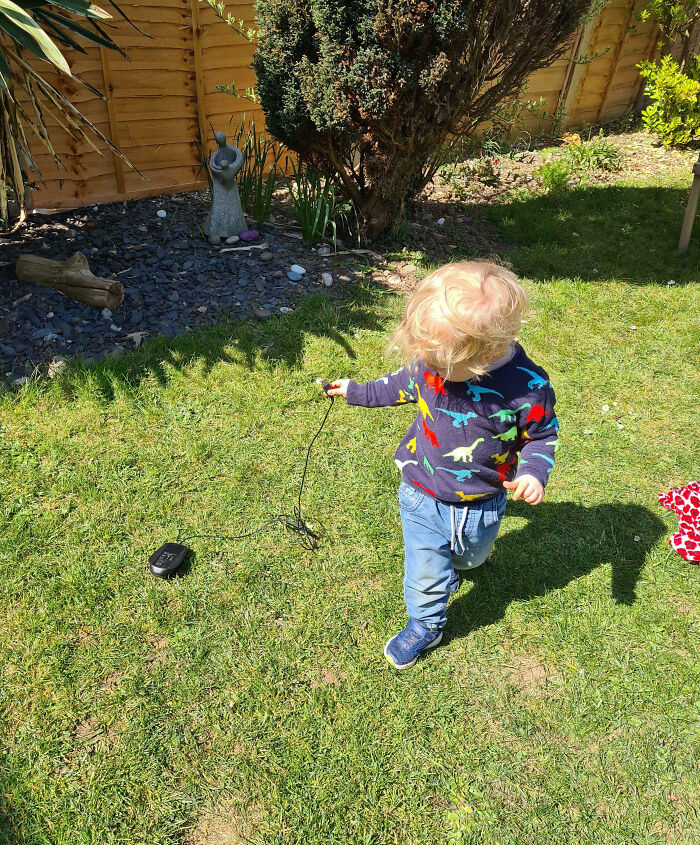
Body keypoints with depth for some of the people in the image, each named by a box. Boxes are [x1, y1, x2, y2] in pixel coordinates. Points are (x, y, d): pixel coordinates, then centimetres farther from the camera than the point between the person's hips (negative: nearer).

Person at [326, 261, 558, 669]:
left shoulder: (527, 387, -28)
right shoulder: (435, 359, -18)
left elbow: (543, 434, -8)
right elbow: (406, 384, 5)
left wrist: (533, 471, -27)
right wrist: (358, 392, 11)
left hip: (481, 506, 0)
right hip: (423, 498, 1)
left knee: (469, 557, 31)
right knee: (426, 575, 12)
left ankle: (462, 558, 67)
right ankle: (426, 624, 42)